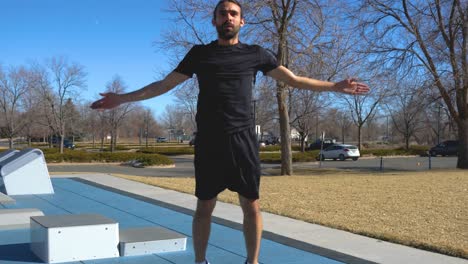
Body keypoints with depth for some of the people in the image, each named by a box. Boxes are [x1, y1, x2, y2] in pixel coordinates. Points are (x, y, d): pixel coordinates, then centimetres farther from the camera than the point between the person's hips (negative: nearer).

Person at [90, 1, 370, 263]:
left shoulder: (256, 54, 11)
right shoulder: (199, 53, 11)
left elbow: (295, 80, 16)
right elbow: (164, 85, 13)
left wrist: (336, 86, 12)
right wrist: (121, 98, 9)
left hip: (243, 140, 0)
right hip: (209, 142, 0)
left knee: (251, 205, 1)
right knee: (205, 207, 5)